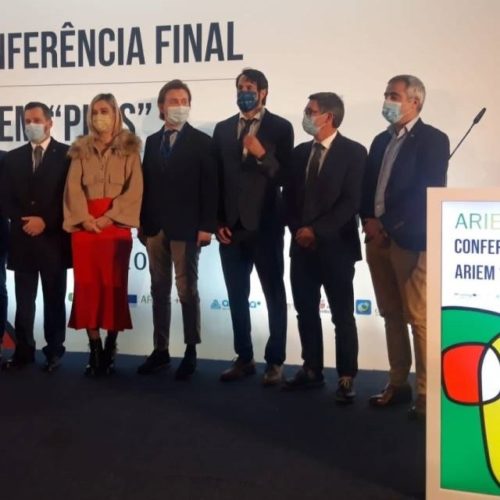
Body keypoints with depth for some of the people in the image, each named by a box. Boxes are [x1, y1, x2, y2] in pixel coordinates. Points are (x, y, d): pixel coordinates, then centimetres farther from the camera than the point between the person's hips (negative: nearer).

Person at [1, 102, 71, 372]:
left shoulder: (67, 154, 0)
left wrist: (45, 221, -13)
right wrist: (24, 221, -9)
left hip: (54, 239, -3)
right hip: (22, 240, 3)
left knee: (54, 300, 5)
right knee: (24, 301, 7)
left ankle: (54, 351, 14)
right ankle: (23, 351, 15)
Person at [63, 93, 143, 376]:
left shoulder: (129, 149, 6)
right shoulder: (81, 151, 13)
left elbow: (134, 189, -4)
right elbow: (73, 188, 4)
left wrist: (108, 217, -13)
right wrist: (84, 218, -11)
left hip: (116, 225, -2)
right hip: (85, 225, 2)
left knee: (114, 285, -2)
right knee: (88, 285, -1)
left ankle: (110, 349, 7)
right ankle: (95, 349, 4)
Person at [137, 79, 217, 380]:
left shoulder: (202, 142, -2)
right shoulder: (152, 141, 12)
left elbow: (209, 187, -7)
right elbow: (147, 184, 9)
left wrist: (206, 226, -14)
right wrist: (142, 222, 5)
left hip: (186, 227, -5)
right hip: (155, 227, 5)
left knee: (187, 291, 2)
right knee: (159, 291, 10)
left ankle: (191, 352, 12)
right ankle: (161, 350, 20)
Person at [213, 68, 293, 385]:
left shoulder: (280, 127, 0)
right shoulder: (223, 129, 12)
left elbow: (285, 176, -6)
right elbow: (217, 177, 9)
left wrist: (262, 155, -21)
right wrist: (218, 221, 2)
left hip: (265, 224, -4)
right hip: (231, 225, 4)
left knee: (274, 294, 4)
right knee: (237, 295, 8)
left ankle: (275, 361, 11)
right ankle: (244, 358, 19)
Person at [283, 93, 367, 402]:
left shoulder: (353, 152, -6)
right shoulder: (300, 152, 12)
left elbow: (351, 201, -13)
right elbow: (289, 196, 13)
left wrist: (316, 230, -16)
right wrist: (298, 230, -3)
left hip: (335, 246, -5)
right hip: (302, 245, 6)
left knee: (342, 315, 2)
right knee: (306, 312, 10)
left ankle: (346, 378, 11)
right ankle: (312, 371, 23)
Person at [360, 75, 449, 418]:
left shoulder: (433, 139, -4)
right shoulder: (381, 141, 17)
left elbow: (427, 193, -13)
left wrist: (388, 225, -13)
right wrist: (370, 221, -2)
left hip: (409, 239, -7)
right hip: (378, 238, 7)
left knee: (418, 318, -5)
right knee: (391, 316, 11)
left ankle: (426, 393, 3)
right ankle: (398, 384, 20)